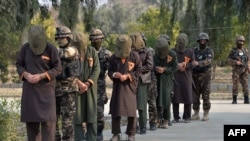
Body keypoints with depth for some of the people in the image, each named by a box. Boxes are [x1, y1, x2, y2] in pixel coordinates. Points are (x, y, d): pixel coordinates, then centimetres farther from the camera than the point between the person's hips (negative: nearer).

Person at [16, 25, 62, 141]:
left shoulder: (51, 49, -8)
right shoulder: (25, 48, 0)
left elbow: (57, 68, -7)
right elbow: (19, 65, 7)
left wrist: (41, 76, -18)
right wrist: (26, 75, -13)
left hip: (46, 89, -3)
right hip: (29, 89, 3)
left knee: (47, 118, -7)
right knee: (30, 118, 9)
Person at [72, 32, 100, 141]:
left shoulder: (92, 51, 3)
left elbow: (96, 69, -1)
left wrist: (88, 83, -12)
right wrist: (79, 83, -15)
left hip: (90, 87, 1)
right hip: (75, 88, -1)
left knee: (91, 115, 3)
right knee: (77, 116, 1)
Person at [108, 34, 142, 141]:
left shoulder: (135, 56, -5)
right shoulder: (113, 57, 1)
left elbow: (138, 71, -3)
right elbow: (109, 71, 7)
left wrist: (128, 76, -16)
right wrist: (115, 74, -15)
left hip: (130, 86, -2)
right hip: (117, 86, 2)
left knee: (132, 110, 0)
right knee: (115, 109, 2)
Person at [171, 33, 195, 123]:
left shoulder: (190, 52, 6)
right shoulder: (173, 51, 6)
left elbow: (193, 64, 3)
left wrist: (185, 66, -11)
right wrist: (177, 66, -12)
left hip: (186, 78, 0)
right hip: (175, 78, 0)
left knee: (187, 99, 2)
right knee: (175, 98, 1)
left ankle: (187, 117, 12)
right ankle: (176, 117, 11)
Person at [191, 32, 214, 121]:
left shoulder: (209, 51, -2)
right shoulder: (194, 51, 11)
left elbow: (208, 61, -20)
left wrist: (198, 63, -37)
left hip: (205, 77, -3)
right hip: (195, 76, 3)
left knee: (206, 96, -1)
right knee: (195, 96, 6)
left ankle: (206, 115, 7)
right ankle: (196, 114, 14)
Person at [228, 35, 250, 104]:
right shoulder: (233, 51, 0)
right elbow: (229, 61, -3)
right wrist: (236, 62, -21)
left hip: (244, 71, 2)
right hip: (236, 70, -2)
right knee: (235, 85, -5)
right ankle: (234, 100, 1)